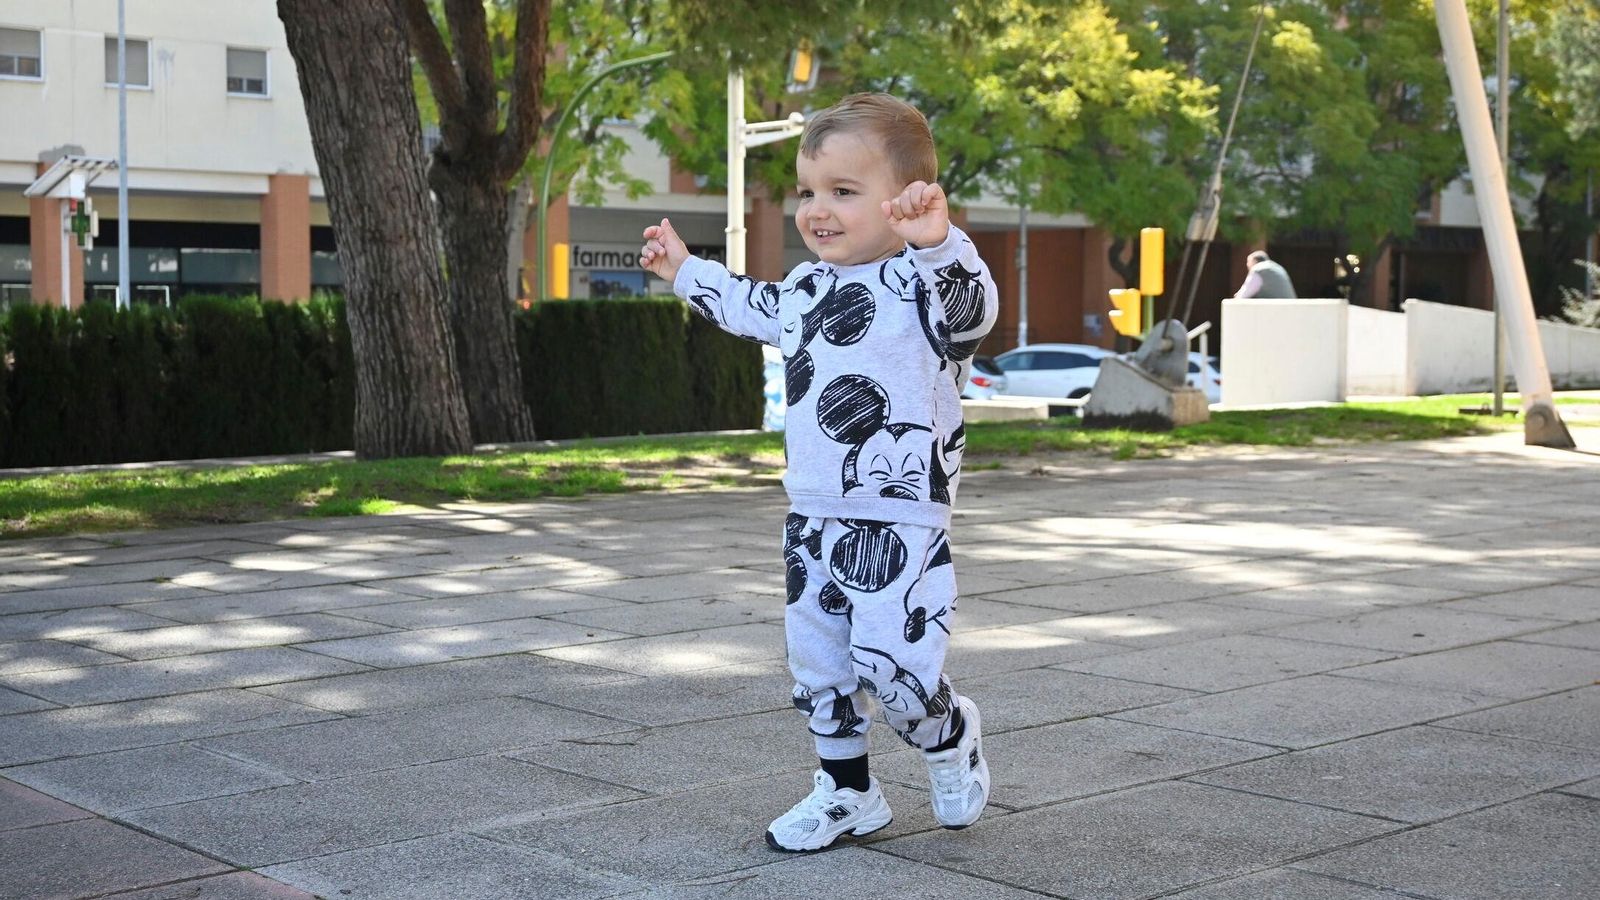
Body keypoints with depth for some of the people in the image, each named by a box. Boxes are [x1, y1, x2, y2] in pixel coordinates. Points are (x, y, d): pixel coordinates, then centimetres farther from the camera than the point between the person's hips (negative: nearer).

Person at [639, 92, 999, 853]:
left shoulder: (922, 282, -14)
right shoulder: (809, 287, 11)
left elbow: (974, 306, -37)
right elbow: (755, 310, 33)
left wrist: (938, 240, -55)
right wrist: (685, 270, 41)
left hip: (898, 520, -8)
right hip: (813, 516, 8)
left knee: (889, 664, -14)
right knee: (817, 663, 14)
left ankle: (951, 738, 19)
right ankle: (847, 791, 32)